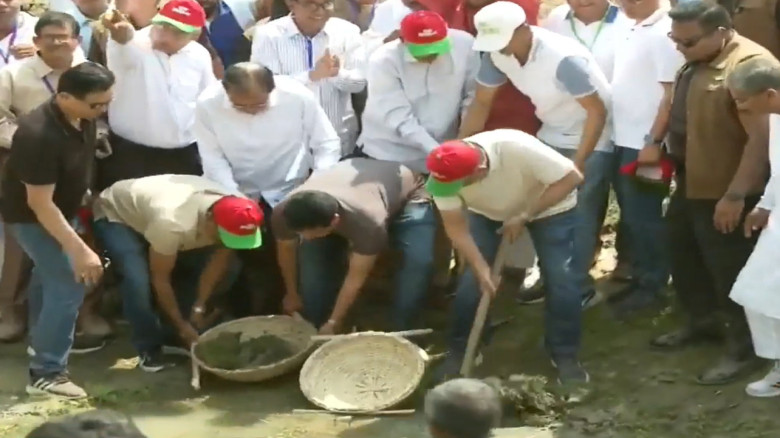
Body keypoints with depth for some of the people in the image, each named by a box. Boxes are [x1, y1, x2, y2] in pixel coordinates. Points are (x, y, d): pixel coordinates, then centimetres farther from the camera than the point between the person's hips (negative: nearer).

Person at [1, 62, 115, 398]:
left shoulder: (84, 118, -12)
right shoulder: (39, 135, -37)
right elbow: (40, 203, -35)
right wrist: (80, 250, -38)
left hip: (61, 209, 9)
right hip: (30, 215, -9)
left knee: (50, 273, 25)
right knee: (69, 284, -15)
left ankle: (40, 340, 48)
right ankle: (46, 373, -7)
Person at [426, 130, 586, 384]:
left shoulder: (519, 149, -42)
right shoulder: (445, 174, -30)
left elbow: (572, 177, -33)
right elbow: (456, 227, -20)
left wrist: (523, 217, -30)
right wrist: (481, 269, -30)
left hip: (549, 208, -2)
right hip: (487, 213, 3)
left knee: (561, 279, -12)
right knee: (472, 280, -8)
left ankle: (565, 357, 4)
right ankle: (461, 352, 10)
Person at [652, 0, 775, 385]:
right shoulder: (697, 62, 6)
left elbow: (762, 138, -27)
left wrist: (735, 195, -27)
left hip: (725, 194, -10)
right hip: (690, 185, 10)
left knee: (730, 270, 2)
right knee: (683, 255, 21)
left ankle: (743, 348, 17)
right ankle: (702, 321, 40)